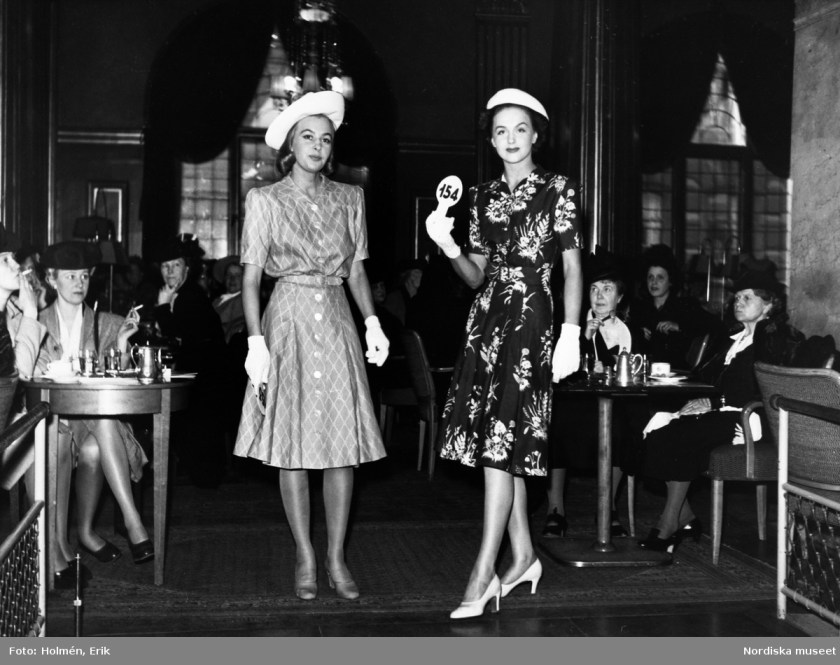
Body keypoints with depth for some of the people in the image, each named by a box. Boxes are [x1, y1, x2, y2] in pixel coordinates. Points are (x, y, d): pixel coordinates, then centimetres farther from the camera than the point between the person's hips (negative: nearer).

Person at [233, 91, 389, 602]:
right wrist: (256, 341, -10)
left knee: (344, 443, 0)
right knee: (293, 445, 0)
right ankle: (305, 558, 12)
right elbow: (251, 278, -1)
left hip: (337, 322, 2)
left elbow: (357, 269, 12)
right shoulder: (265, 200, 1)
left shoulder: (350, 198, 10)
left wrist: (373, 322, -1)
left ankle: (337, 558, 10)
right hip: (289, 322, -2)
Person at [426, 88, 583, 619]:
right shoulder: (484, 196, 15)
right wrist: (450, 249, -6)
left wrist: (571, 334, -13)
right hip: (487, 317, 6)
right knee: (506, 444, 8)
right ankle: (524, 557, 19)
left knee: (502, 440, -12)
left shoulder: (558, 190, 1)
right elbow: (478, 275, 14)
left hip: (530, 318, -6)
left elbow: (573, 267, -3)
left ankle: (485, 573, -10)